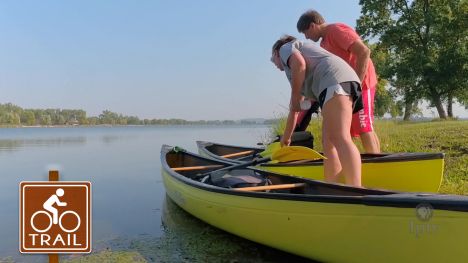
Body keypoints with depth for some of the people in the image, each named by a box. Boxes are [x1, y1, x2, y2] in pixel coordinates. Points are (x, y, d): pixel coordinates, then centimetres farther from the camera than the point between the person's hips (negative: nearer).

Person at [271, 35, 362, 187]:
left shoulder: (285, 48, 18)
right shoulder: (300, 79, 39)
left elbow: (299, 64, -7)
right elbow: (294, 110, 42)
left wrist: (295, 98, -1)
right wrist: (286, 136, 48)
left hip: (335, 80, -9)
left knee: (339, 138, -22)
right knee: (329, 143, 6)